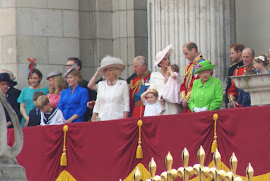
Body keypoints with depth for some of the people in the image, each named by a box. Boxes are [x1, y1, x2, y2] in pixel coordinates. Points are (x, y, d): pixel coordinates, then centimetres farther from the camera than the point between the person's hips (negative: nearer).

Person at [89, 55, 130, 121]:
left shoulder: (123, 84, 5)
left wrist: (125, 120, -7)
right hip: (102, 119, 3)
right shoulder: (101, 84, 15)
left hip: (117, 119, -3)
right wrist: (93, 119, 8)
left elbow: (126, 104, 2)